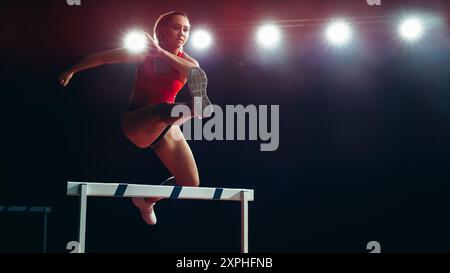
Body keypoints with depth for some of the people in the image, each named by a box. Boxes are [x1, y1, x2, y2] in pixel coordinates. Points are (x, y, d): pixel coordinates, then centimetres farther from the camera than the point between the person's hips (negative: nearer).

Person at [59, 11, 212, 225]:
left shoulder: (187, 62, -2)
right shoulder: (144, 53, -7)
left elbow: (197, 74, -28)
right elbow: (102, 57, 3)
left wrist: (161, 53, -31)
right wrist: (72, 70, 8)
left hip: (166, 126, 4)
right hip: (136, 123, -4)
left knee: (190, 184, 0)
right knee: (165, 109, -40)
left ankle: (146, 200, 25)